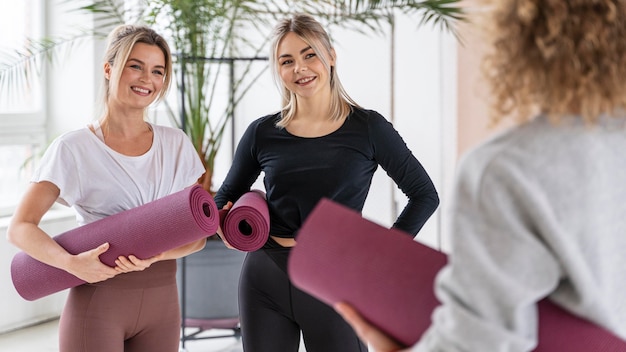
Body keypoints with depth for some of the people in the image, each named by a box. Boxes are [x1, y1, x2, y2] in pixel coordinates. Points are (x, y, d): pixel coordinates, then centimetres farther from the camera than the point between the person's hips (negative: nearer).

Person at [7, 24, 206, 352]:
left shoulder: (176, 144, 6)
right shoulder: (73, 148, -4)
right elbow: (20, 228, -7)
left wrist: (156, 254, -16)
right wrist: (71, 262, -25)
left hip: (162, 300, 3)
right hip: (98, 299, -3)